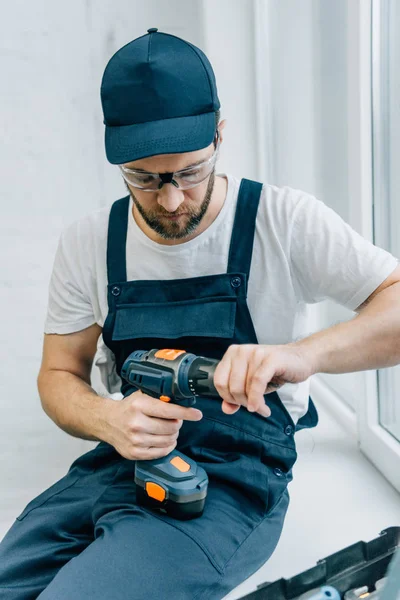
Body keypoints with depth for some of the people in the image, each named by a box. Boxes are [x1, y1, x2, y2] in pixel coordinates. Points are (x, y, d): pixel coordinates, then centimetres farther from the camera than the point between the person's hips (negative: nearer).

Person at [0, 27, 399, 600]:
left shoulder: (284, 221, -10)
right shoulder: (87, 243, 1)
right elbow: (59, 375, 7)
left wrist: (303, 353, -35)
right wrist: (108, 420, -17)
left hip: (239, 478, -3)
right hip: (123, 459, 4)